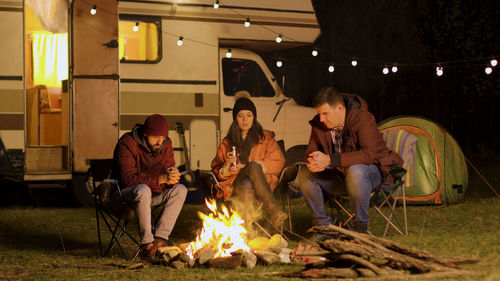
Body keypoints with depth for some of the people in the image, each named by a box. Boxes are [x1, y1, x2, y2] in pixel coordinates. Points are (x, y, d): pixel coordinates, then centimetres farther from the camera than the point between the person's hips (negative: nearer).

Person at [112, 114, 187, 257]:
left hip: (151, 193, 7)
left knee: (180, 189, -14)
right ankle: (147, 242, -32)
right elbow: (128, 179, -29)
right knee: (143, 190, -38)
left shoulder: (166, 144, -2)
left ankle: (160, 237, -17)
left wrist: (173, 175, -31)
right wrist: (159, 179, -39)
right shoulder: (127, 143, -21)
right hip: (125, 193, -6)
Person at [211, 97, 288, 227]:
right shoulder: (226, 143, 25)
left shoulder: (266, 138, 22)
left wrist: (246, 167, -4)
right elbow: (216, 170, 19)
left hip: (264, 182, -1)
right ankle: (275, 212, -52)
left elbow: (278, 162, 7)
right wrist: (227, 166, -8)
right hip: (235, 183, 1)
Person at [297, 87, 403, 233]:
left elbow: (369, 154, -32)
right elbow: (312, 149, 4)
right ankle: (323, 224, -6)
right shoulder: (319, 123, -5)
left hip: (372, 171, -6)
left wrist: (330, 160, -39)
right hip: (340, 176, 6)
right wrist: (312, 161, -25)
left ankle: (361, 226, -24)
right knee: (304, 173, -15)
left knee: (355, 171, -40)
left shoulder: (363, 119, -23)